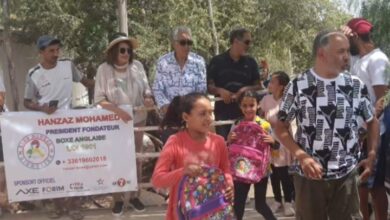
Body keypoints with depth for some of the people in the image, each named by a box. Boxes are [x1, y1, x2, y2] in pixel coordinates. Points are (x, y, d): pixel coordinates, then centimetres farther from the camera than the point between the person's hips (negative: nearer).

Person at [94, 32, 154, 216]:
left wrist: (148, 97, -20)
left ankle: (134, 196, 26)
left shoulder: (137, 66, -7)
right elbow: (99, 99, -14)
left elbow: (146, 88, 3)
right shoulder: (104, 69, -12)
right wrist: (117, 110, -27)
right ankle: (118, 199, 20)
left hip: (137, 120, 2)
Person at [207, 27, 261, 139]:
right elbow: (208, 86, 1)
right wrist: (219, 90, -18)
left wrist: (247, 89, -10)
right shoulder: (217, 61, 1)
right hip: (223, 112, -2)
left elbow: (258, 86, 10)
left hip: (245, 113, 2)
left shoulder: (251, 62, 9)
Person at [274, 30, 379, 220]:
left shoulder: (356, 86, 1)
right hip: (309, 175, -2)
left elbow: (372, 122, 14)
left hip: (346, 176, 2)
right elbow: (280, 127, -3)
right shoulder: (298, 86, -6)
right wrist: (302, 156, -16)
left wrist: (372, 156, 2)